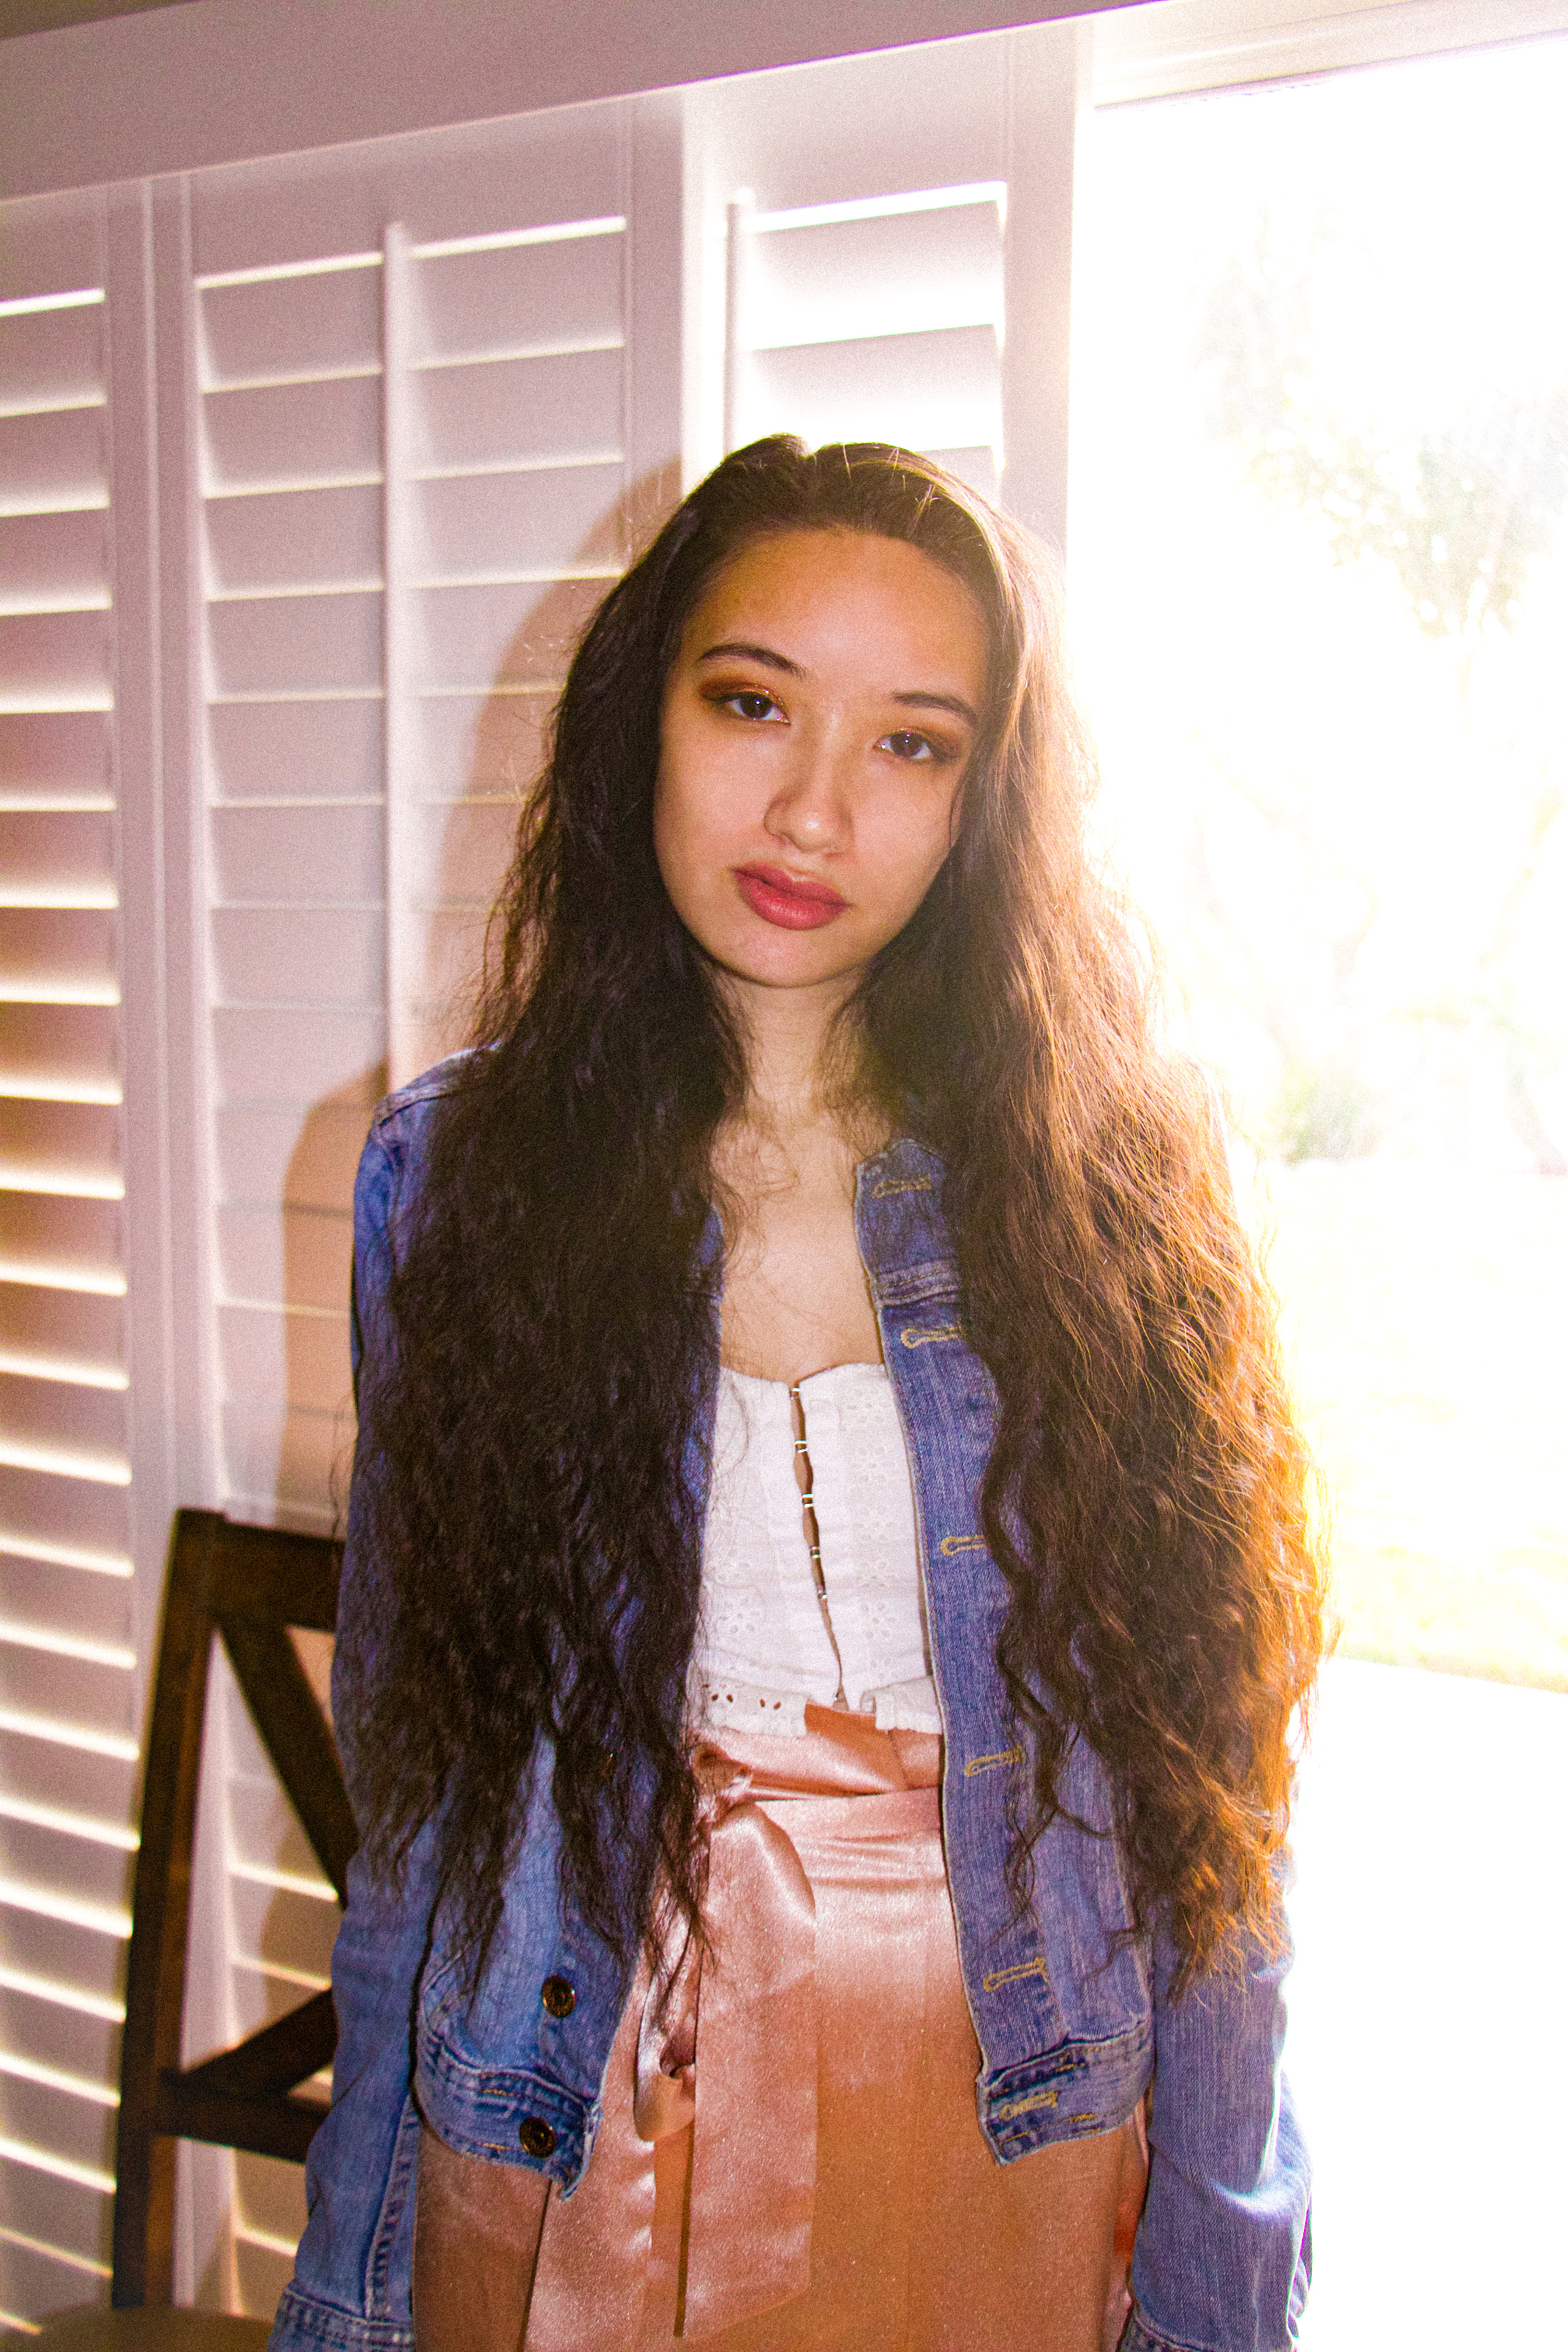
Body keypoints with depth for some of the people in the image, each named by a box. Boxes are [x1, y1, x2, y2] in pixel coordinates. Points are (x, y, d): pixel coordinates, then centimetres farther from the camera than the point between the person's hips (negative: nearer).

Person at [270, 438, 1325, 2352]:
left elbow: (1200, 1774, -6)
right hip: (576, 2109, 1)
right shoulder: (457, 1175, -7)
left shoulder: (1104, 1184, -9)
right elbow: (412, 1779, -2)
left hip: (1008, 2128, 0)